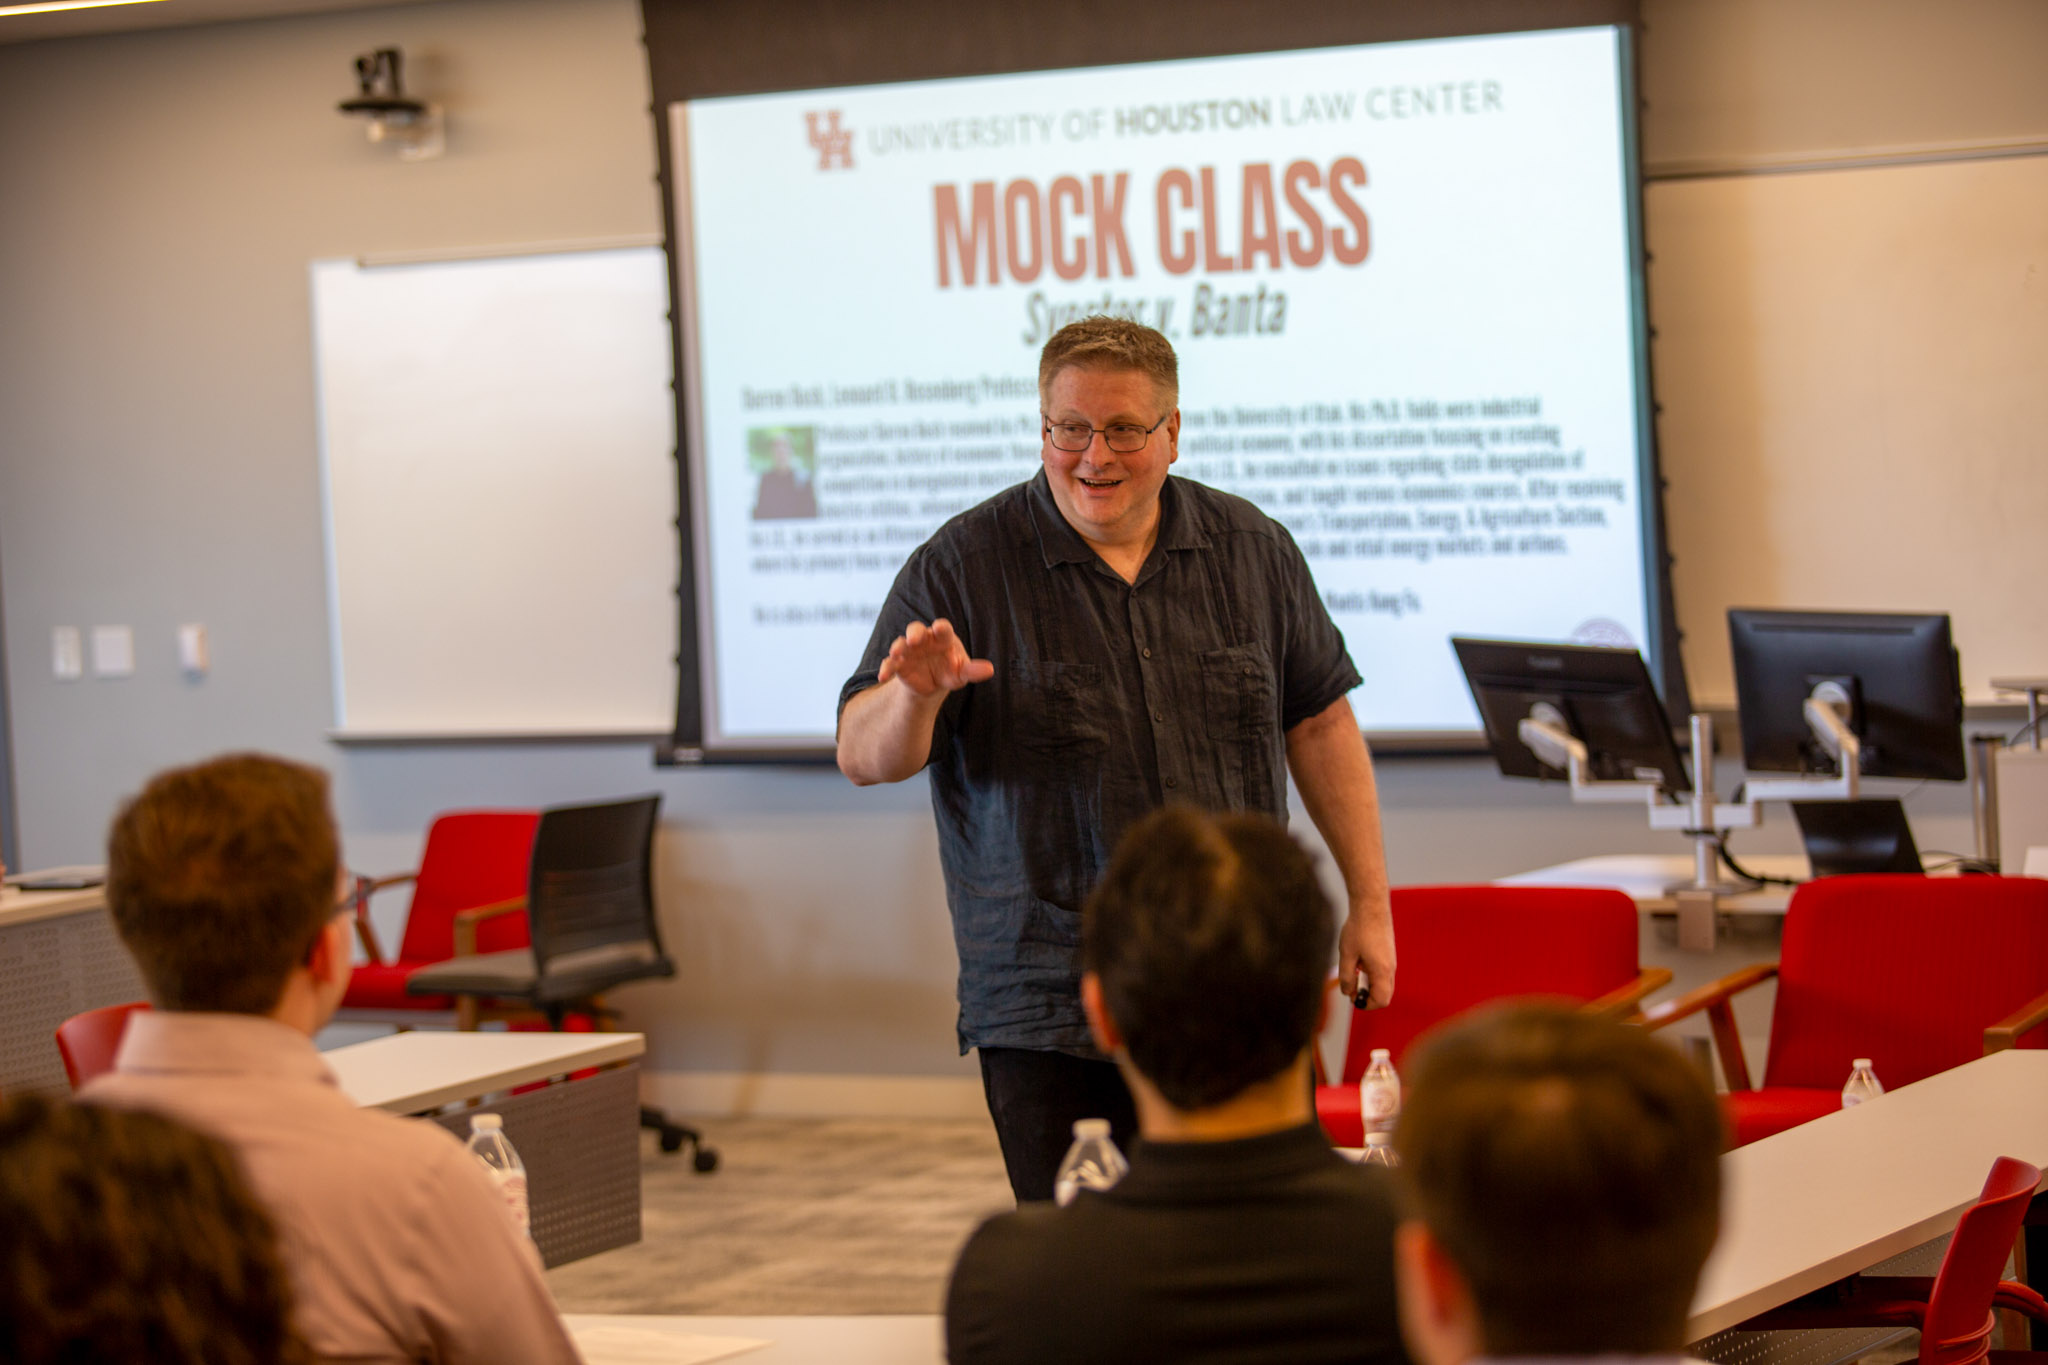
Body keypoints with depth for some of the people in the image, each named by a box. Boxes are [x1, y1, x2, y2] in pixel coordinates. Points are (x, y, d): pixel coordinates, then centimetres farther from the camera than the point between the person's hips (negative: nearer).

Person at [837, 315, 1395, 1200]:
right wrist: (918, 697, -28)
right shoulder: (962, 567, -3)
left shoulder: (1252, 551, 7)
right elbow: (863, 757, -6)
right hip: (1048, 1017, -2)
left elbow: (1319, 722, 14)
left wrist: (1369, 904, 12)